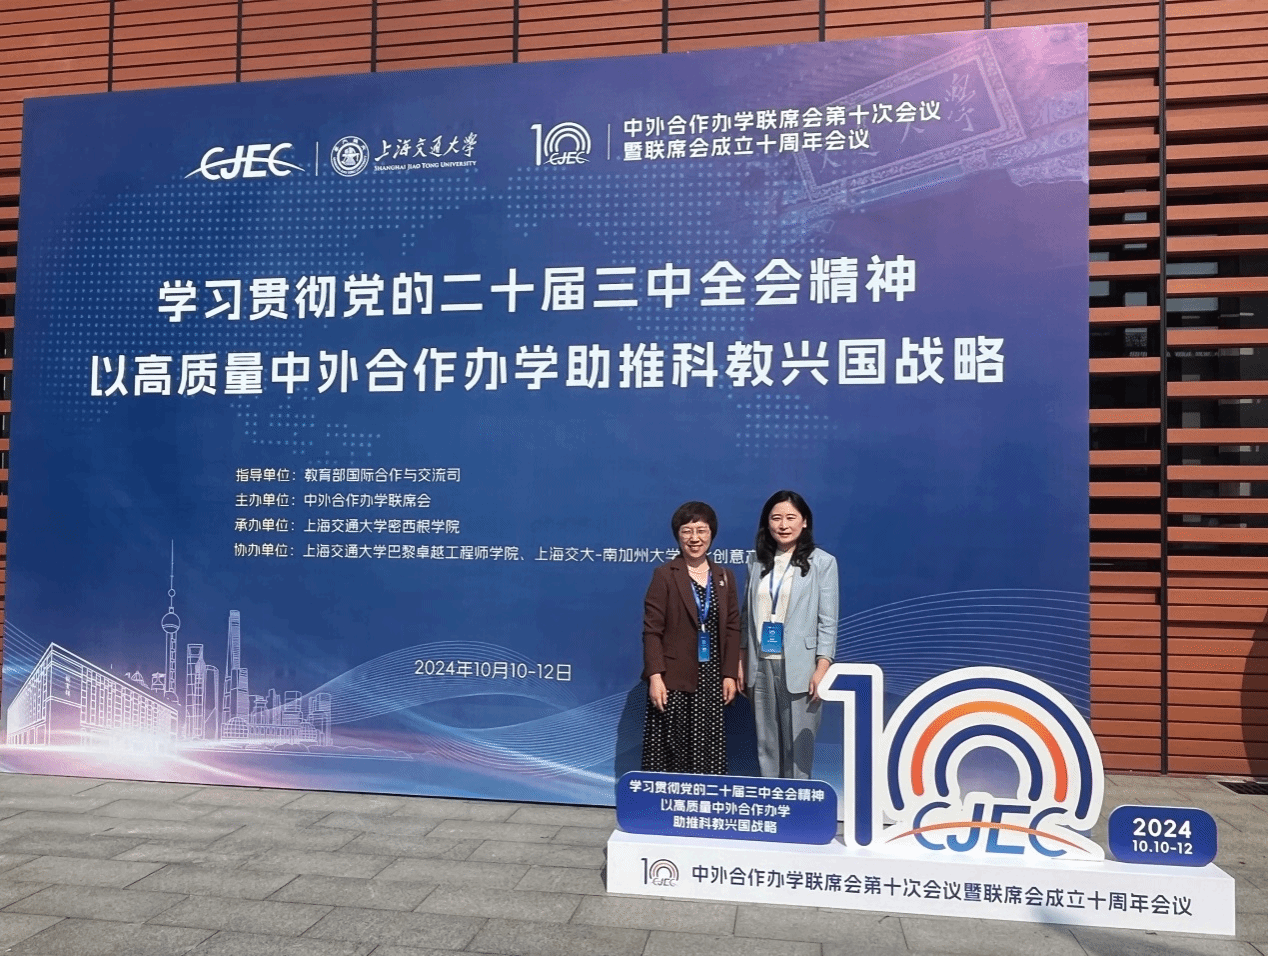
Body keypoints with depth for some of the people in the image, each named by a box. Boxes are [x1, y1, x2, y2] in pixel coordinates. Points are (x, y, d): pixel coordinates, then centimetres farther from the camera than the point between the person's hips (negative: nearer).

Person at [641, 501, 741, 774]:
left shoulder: (724, 577, 9)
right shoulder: (664, 575, -4)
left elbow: (732, 628, 10)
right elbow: (652, 630, -7)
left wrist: (730, 674, 4)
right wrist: (655, 676, -14)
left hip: (712, 679, 4)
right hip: (673, 679, -4)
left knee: (709, 752, 5)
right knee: (670, 751, 0)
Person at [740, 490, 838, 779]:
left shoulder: (822, 562, -3)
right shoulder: (757, 561, 9)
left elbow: (828, 621, -4)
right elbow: (748, 615, 11)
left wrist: (822, 669, -11)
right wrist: (741, 662, 8)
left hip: (799, 667, -4)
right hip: (762, 664, 4)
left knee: (798, 743, 1)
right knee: (766, 742, 9)